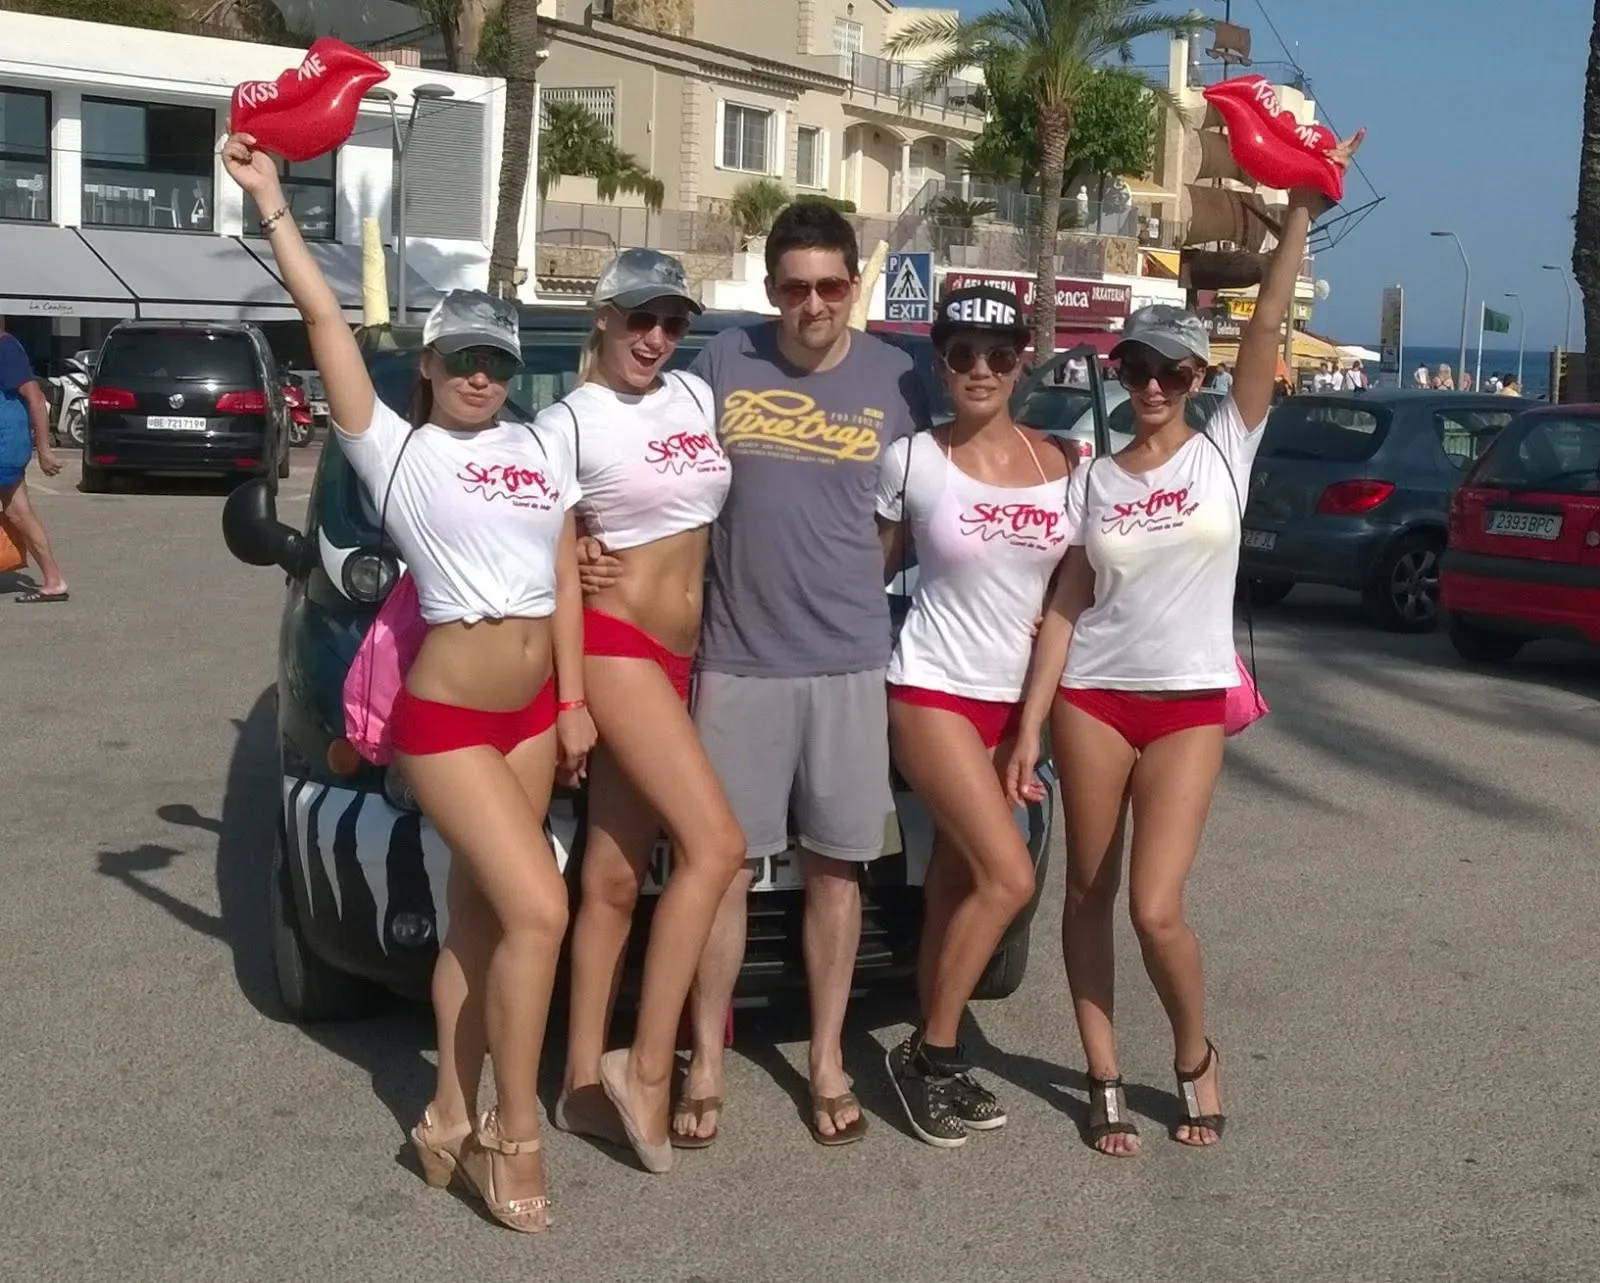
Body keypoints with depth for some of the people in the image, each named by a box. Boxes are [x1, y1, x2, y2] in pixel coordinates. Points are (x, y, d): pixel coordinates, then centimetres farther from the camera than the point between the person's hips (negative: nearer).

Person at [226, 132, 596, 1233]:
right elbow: (326, 320, -10)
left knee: (479, 916, 10)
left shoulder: (545, 449, 9)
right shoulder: (397, 451, -5)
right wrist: (272, 204, -10)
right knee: (538, 911, -13)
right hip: (447, 715, -5)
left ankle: (455, 1116, 20)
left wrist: (574, 701, 5)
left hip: (534, 709, 5)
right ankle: (513, 1135, -1)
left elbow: (566, 582, 9)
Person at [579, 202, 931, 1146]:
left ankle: (828, 1061, 21)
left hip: (851, 660, 1)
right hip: (738, 659, 0)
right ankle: (707, 1064, 15)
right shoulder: (723, 365, -1)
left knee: (835, 865, 9)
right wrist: (603, 545, -8)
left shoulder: (896, 379, 1)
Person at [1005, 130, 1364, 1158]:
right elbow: (1064, 611, 2)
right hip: (1093, 697, 2)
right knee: (1089, 893, 7)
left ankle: (1197, 1056, 18)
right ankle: (1106, 1078, 21)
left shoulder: (1227, 451, 0)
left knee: (1156, 910, -9)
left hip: (1191, 703, -2)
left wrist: (1302, 212, -17)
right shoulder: (1091, 483, 4)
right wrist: (1029, 728, -3)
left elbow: (1268, 328, -11)